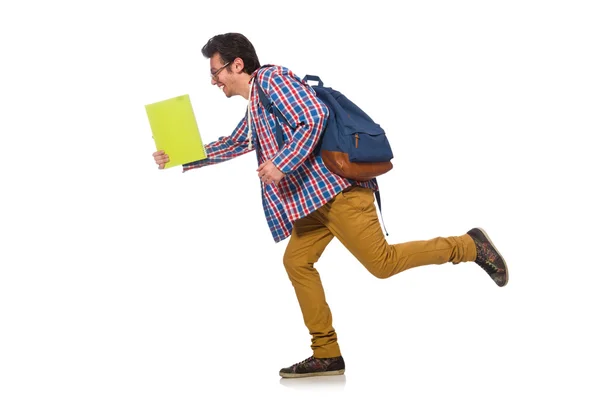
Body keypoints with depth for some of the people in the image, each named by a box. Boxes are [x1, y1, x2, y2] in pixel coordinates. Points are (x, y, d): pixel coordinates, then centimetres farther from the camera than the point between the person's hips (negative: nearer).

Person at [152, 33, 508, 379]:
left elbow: (314, 116, -19)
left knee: (383, 263, -12)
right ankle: (327, 354, 8)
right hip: (313, 194, 10)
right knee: (297, 262, 6)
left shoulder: (271, 78, -7)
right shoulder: (254, 107, 23)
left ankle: (468, 246, 2)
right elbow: (232, 145, 37)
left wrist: (282, 164, -20)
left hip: (334, 184, -10)